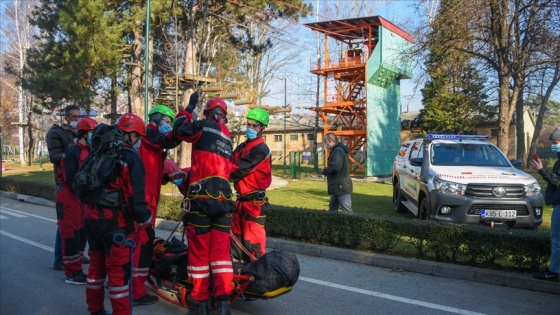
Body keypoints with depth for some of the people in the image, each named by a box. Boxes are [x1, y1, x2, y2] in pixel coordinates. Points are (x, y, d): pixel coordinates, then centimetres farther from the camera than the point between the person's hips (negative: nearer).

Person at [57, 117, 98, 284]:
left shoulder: (88, 151, 14)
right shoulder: (73, 151, -15)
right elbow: (70, 178, -21)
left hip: (82, 199, 9)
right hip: (70, 198, -9)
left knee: (81, 234, 13)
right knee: (71, 235, -4)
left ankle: (77, 269, 24)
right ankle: (71, 273, 3)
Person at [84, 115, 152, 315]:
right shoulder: (131, 158, -12)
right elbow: (136, 195, -17)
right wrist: (146, 222, -7)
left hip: (91, 217, 8)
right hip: (115, 221, -8)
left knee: (96, 264, 20)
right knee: (119, 270, -2)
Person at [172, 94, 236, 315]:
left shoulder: (205, 127, 1)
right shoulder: (227, 138, 20)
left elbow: (179, 129, 5)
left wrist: (189, 107, 18)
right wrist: (188, 172, 35)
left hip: (201, 197, -5)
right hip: (223, 197, 5)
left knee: (199, 250, 4)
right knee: (221, 251, 7)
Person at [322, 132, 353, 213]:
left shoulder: (338, 151, -15)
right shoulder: (335, 150, 17)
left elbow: (335, 167, -25)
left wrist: (324, 171, -8)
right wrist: (327, 171, 6)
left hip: (342, 187, -11)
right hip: (338, 187, 11)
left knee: (347, 211, -8)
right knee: (332, 209, 16)